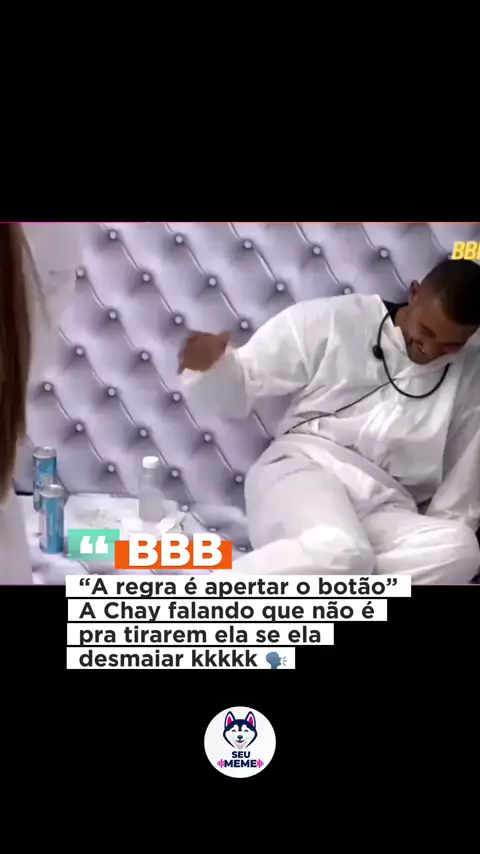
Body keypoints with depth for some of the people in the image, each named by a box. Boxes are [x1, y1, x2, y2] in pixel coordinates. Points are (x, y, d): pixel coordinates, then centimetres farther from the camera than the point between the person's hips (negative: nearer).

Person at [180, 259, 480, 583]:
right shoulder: (331, 321, 3)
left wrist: (433, 541, 0)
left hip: (385, 507, 4)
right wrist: (208, 365, -17)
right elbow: (240, 385, 6)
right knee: (337, 551, -39)